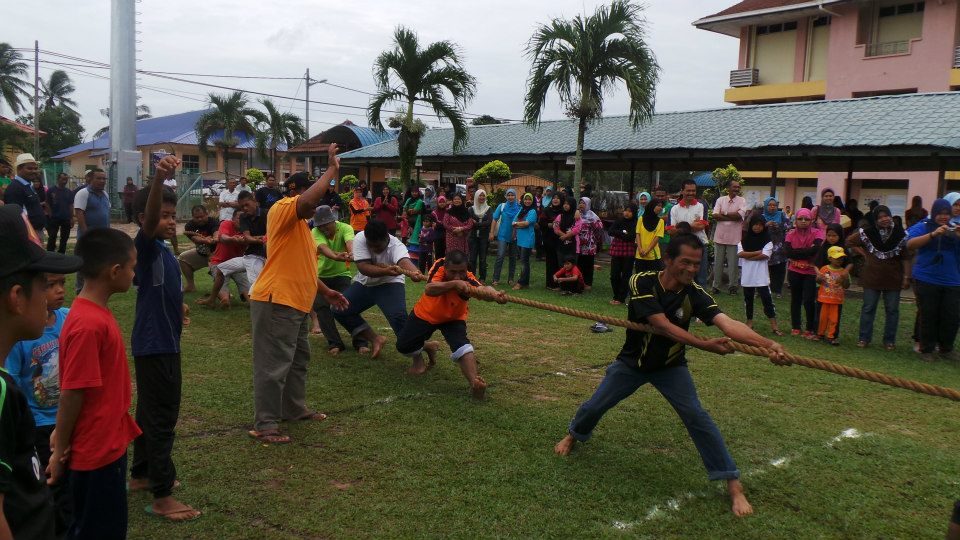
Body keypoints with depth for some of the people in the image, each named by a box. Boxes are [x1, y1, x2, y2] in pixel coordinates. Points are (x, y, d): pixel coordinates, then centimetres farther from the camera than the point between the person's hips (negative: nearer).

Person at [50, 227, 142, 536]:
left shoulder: (95, 314, 4)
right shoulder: (89, 324, -26)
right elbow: (71, 395, -21)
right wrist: (60, 452, -12)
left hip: (108, 444, 9)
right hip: (95, 452, -9)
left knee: (110, 527, 21)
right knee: (97, 531, 8)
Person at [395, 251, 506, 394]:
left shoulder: (468, 279, -33)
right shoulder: (439, 266, -31)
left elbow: (482, 289, -56)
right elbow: (429, 290, -49)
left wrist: (494, 294, -80)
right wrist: (454, 284, -64)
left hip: (453, 318, -2)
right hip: (425, 314, 2)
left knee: (462, 346, -27)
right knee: (403, 346, -1)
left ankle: (474, 382, -40)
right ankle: (426, 347, 29)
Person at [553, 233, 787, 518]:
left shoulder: (695, 294, -21)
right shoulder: (642, 282, -26)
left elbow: (729, 324, -36)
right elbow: (662, 326, -36)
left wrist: (767, 343, -53)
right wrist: (705, 344, -47)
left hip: (671, 367, 0)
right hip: (632, 362, 0)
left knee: (697, 417, -16)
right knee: (594, 407, 7)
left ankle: (733, 484, -7)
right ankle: (573, 435, 42)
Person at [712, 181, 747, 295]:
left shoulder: (742, 201, 2)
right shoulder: (720, 200, 4)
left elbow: (740, 215, -14)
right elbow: (715, 215, -9)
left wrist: (724, 214, -8)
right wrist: (732, 217, -13)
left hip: (734, 237, -1)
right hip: (720, 235, 1)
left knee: (733, 263, 3)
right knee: (718, 262, 7)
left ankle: (733, 286, 14)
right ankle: (716, 285, 15)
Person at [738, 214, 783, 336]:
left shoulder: (767, 240, 0)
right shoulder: (744, 239, 5)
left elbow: (765, 255, -14)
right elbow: (740, 253, -9)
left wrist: (748, 256, -9)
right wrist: (757, 252, -11)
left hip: (761, 276, -3)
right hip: (747, 275, 3)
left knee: (766, 298, -4)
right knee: (748, 298, 13)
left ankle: (773, 325, -4)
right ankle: (749, 321, 26)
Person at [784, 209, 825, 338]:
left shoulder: (817, 233, -6)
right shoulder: (791, 234, 0)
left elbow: (815, 249, -23)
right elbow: (787, 252, -14)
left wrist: (796, 252, -14)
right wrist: (806, 252, -16)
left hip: (810, 272, -3)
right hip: (794, 272, 3)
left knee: (808, 301, -7)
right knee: (795, 299, 12)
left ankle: (810, 329, 5)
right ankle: (795, 327, 22)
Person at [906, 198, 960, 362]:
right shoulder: (922, 226, -1)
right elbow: (910, 244, -16)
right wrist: (933, 234, -27)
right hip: (927, 280, -3)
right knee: (929, 316, 3)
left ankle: (946, 349, 19)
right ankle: (926, 350, 13)